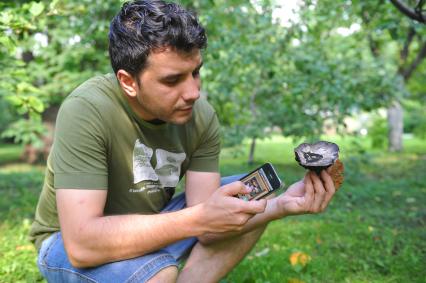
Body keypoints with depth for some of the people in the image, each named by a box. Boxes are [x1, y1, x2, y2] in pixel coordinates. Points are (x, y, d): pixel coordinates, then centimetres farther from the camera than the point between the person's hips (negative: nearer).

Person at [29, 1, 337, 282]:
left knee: (254, 199, -8)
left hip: (150, 226, 6)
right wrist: (199, 219, -43)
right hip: (69, 245, -5)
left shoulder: (202, 115, -15)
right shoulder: (87, 110, -30)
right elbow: (82, 242, -37)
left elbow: (207, 228, -16)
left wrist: (283, 204, -32)